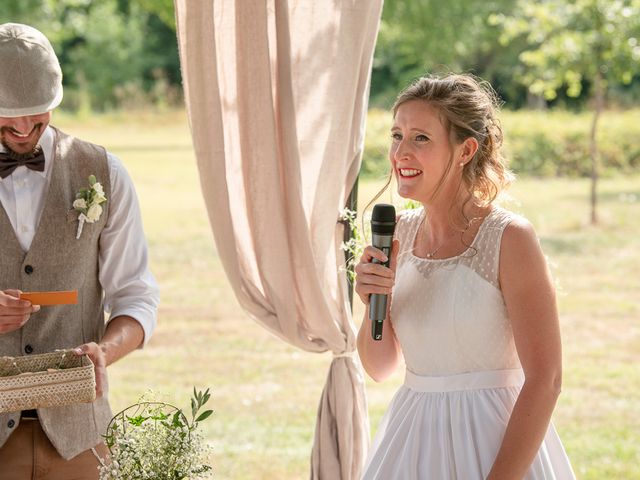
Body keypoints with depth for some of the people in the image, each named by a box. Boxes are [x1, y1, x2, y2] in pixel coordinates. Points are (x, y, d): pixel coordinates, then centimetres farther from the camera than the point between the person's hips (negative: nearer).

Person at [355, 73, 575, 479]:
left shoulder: (510, 239, -15)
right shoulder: (401, 232, 2)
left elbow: (544, 380, -17)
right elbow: (380, 366, 7)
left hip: (493, 440, -6)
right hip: (412, 441, 6)